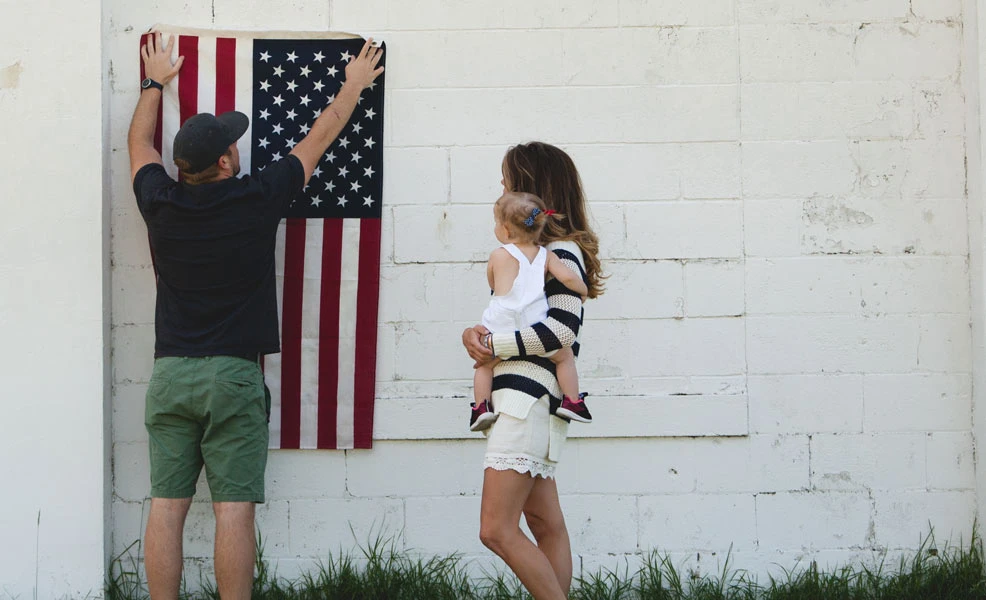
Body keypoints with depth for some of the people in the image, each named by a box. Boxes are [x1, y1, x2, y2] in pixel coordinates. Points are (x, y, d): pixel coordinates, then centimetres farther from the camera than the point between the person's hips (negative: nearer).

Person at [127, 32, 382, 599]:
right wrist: (354, 85, 25)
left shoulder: (161, 204, 1)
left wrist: (155, 83, 39)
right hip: (234, 376, -3)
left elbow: (140, 142, 23)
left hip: (171, 373, 3)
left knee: (166, 507, 3)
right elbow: (318, 139, 10)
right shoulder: (257, 200, -5)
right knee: (234, 510, -3)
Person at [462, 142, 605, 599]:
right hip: (523, 398, 10)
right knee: (546, 526, 10)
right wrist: (475, 334, -2)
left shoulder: (562, 251, -8)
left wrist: (492, 346, -12)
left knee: (497, 530, -13)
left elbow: (561, 330, -19)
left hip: (528, 397, -10)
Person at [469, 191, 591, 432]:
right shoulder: (546, 256, 5)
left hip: (502, 329, -1)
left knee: (484, 365, 23)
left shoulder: (498, 256, 2)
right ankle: (571, 401, 16)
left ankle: (482, 406, 11)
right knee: (565, 356, 25)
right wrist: (583, 290, 17)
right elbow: (568, 278, -5)